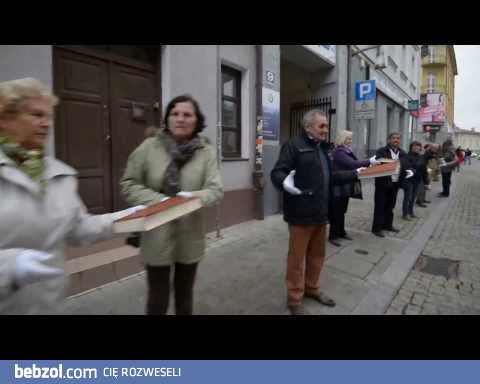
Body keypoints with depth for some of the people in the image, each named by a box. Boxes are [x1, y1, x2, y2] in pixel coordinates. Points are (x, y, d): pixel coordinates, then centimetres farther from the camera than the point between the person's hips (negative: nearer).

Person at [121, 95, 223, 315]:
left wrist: (195, 197, -30)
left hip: (190, 237, 2)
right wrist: (157, 200, -19)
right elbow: (128, 184, -3)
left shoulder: (206, 151, -4)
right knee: (158, 298, 12)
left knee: (185, 294, 22)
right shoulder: (149, 147, -6)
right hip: (157, 237, -1)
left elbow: (216, 188, -9)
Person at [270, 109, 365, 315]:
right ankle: (294, 299, 22)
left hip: (320, 212, 9)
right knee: (297, 258, 5)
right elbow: (276, 172, -17)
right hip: (301, 213, -8)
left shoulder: (322, 148, 18)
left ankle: (312, 288, 41)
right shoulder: (293, 145, -11)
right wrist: (285, 182, -38)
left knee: (317, 255, 20)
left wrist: (356, 174, 21)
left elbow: (330, 177, 22)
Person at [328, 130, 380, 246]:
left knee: (342, 211, 16)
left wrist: (367, 164, 3)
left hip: (346, 186, 9)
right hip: (339, 187, -9)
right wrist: (369, 161, -21)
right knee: (336, 212, -2)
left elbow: (353, 165, 14)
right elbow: (352, 164, -25)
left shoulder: (348, 151, 14)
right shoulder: (338, 152, -17)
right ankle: (333, 236, 6)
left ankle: (341, 232, 27)